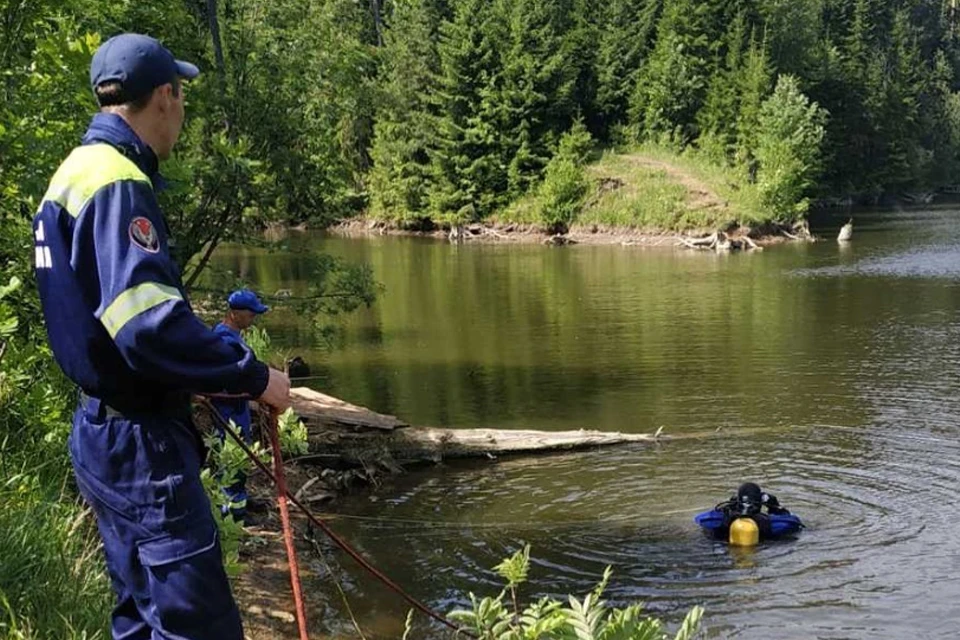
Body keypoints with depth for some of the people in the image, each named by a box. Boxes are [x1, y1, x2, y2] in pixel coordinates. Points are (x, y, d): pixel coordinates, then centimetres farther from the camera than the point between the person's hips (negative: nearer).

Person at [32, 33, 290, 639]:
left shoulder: (78, 171, 13)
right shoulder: (118, 182, -18)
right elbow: (146, 324, -28)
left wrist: (198, 374, 22)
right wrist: (252, 376, -18)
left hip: (105, 430, 10)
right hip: (139, 440, -10)